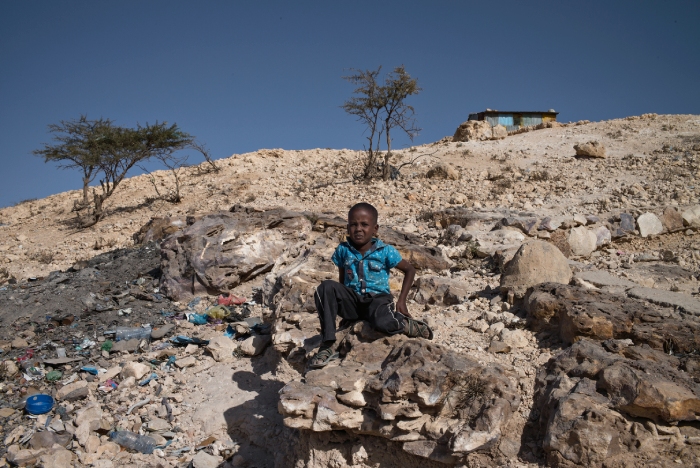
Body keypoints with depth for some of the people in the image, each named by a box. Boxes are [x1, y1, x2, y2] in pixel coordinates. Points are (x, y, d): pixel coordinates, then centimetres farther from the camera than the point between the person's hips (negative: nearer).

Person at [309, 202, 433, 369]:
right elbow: (341, 281, 10)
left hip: (377, 299, -3)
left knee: (382, 323, -39)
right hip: (352, 301, 3)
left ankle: (408, 325, 0)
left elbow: (410, 270, 3)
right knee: (326, 287, -27)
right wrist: (342, 306, 4)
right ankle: (327, 346, -22)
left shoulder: (385, 251, -6)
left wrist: (401, 301, -4)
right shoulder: (343, 250, -1)